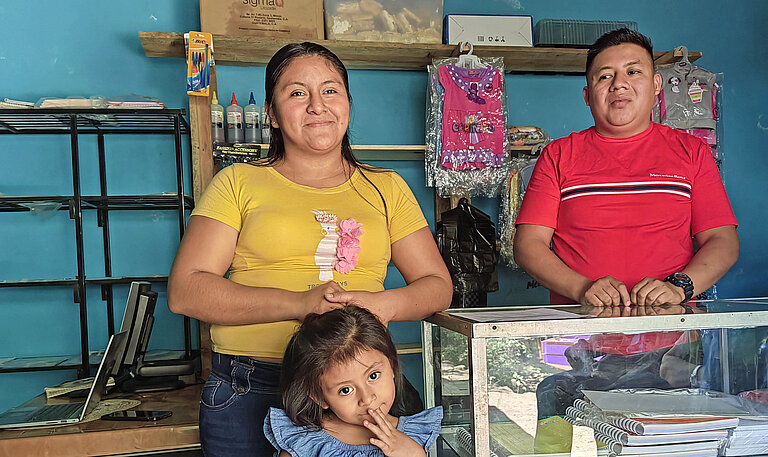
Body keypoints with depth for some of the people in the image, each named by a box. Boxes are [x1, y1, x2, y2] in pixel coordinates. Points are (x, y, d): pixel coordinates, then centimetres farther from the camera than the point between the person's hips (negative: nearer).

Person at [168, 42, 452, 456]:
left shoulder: (386, 188, 13)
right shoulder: (238, 183, 6)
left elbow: (437, 286, 12)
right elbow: (184, 291, -4)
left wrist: (384, 305, -11)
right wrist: (299, 304, -15)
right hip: (249, 393, -2)